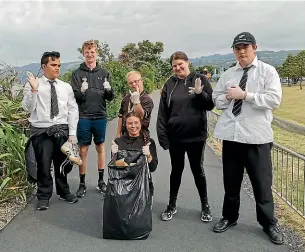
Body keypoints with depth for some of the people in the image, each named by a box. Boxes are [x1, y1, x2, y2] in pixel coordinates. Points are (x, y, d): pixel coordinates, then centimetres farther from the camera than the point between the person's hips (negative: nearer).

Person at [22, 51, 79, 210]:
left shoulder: (66, 87, 5)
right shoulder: (32, 85, -3)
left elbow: (72, 110, 5)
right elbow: (28, 108, -10)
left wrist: (72, 132, 1)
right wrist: (34, 90, -22)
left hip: (62, 130, 3)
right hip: (41, 131, -2)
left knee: (62, 163, 15)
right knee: (43, 165, 3)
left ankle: (64, 192, 35)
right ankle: (44, 197, 23)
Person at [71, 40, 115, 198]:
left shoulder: (104, 73, 6)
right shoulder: (77, 73, 1)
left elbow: (110, 98, 4)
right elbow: (74, 97, -3)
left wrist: (109, 90, -18)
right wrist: (81, 91, -24)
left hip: (100, 117, 2)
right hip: (83, 117, -1)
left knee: (100, 148, 11)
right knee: (83, 150, 4)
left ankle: (101, 181, 24)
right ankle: (82, 184, 16)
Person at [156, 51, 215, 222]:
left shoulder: (200, 79, -2)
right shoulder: (170, 84, 2)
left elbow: (211, 105, -2)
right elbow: (162, 113, 0)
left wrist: (200, 93, -21)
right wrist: (162, 135, -5)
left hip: (196, 136, -1)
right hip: (175, 136, 2)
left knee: (198, 170, 11)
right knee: (176, 170, 14)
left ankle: (205, 205, 28)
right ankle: (172, 205, 29)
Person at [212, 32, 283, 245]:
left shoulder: (267, 71, -2)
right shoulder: (228, 74, 11)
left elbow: (274, 100, -14)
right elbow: (217, 100, 13)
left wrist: (245, 94, -18)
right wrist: (228, 96, -8)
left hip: (257, 136, -4)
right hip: (231, 135, 4)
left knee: (262, 182, 8)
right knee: (231, 180, 16)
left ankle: (269, 224, 27)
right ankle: (229, 217, 34)